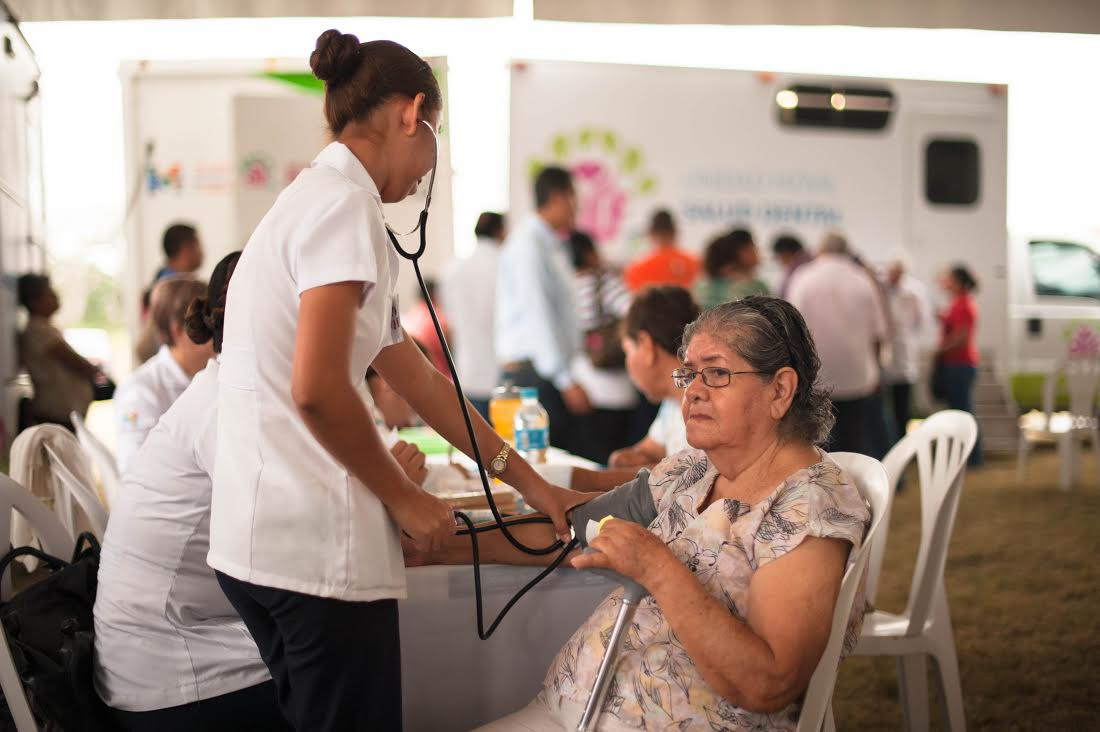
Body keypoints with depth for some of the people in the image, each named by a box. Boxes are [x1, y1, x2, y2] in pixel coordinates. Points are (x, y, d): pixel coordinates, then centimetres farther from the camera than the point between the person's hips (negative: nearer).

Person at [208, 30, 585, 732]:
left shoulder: (311, 200, 18)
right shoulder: (345, 204, -12)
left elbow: (416, 376, 20)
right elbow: (316, 391, -22)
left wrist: (528, 481, 22)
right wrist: (404, 496, -6)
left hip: (257, 538, 10)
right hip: (316, 547, -10)